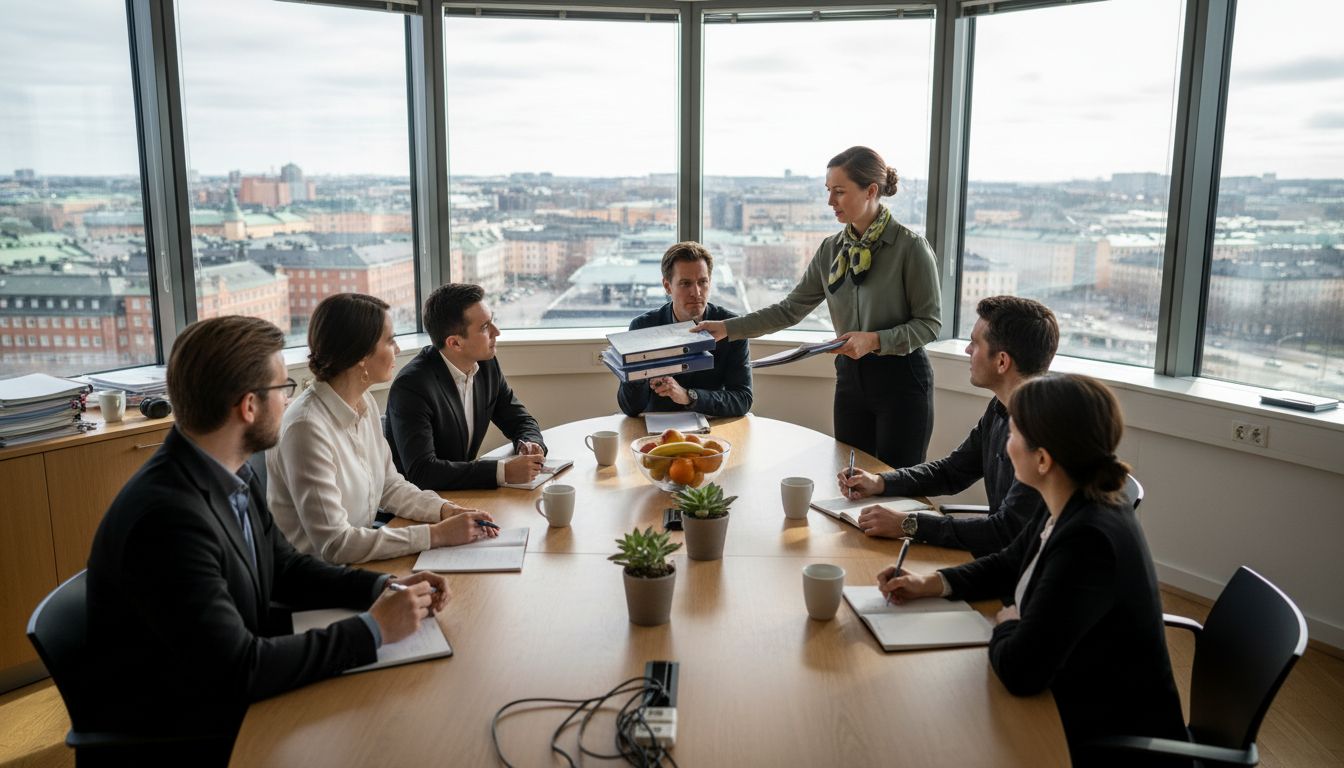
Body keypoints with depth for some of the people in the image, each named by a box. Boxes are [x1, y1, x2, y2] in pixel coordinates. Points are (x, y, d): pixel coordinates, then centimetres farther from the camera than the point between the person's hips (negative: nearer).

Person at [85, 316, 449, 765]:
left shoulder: (232, 475, -4)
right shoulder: (168, 516, -29)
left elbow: (285, 569, 8)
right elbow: (237, 669, -28)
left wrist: (384, 587, -6)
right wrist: (372, 629, -21)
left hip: (227, 698, 7)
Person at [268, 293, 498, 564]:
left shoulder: (366, 403, 2)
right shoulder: (307, 427, -23)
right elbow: (333, 544, -24)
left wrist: (446, 510, -5)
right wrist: (436, 534, -22)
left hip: (358, 562, 7)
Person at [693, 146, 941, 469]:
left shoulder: (910, 246, -11)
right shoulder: (831, 249, 4)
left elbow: (929, 322, -9)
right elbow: (790, 309, 6)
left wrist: (875, 340, -24)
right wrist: (728, 327, -1)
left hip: (901, 380, -5)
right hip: (851, 379, 5)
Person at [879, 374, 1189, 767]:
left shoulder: (1090, 541, -32)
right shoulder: (1075, 507, -4)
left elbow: (1020, 671, -30)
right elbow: (1006, 564, 14)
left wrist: (1007, 626, -8)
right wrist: (930, 583, 1)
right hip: (1079, 710, 7)